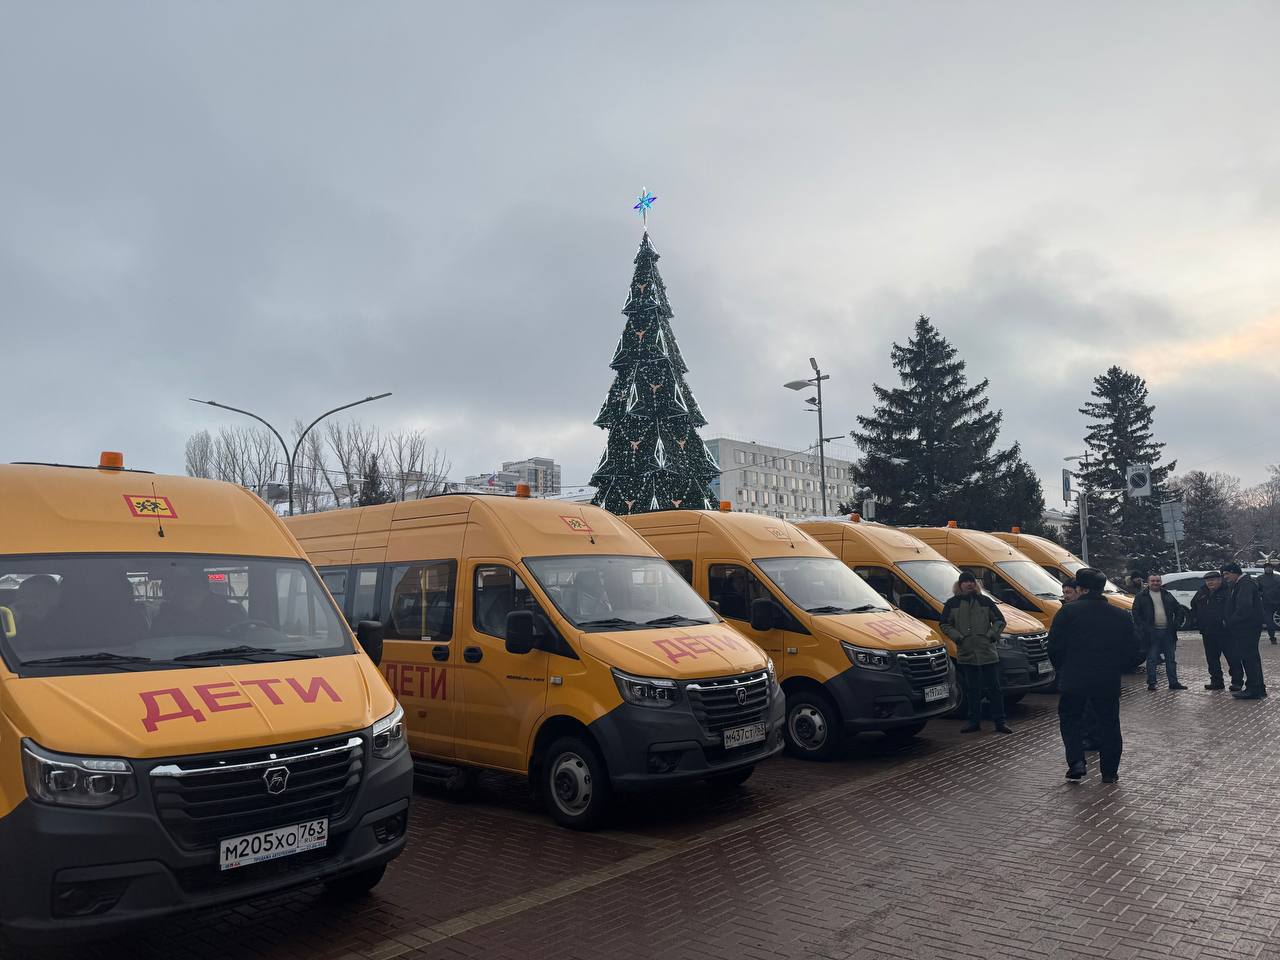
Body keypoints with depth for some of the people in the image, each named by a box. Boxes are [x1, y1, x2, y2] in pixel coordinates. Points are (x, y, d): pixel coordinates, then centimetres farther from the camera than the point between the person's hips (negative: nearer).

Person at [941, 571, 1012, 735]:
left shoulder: (985, 601, 5)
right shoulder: (952, 604, 4)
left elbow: (1000, 621, 9)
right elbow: (945, 625, 7)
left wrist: (991, 635, -5)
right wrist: (958, 637, -6)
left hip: (987, 653, 0)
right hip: (966, 654, 0)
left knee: (994, 687, 2)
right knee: (972, 689, 7)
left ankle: (1000, 722, 9)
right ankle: (974, 722, 15)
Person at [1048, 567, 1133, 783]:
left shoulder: (1068, 612, -9)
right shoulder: (1119, 615, 5)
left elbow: (1054, 646, -9)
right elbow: (1128, 650, 10)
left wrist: (1061, 668, 7)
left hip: (1073, 679, -3)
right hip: (1108, 681, 3)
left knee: (1070, 719, 12)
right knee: (1108, 724, 14)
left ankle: (1076, 761, -3)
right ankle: (1109, 772, 17)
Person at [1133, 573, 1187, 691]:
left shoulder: (1168, 596, 13)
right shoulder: (1141, 597, 2)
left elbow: (1179, 610, 16)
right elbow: (1136, 614, -1)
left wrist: (1176, 624, 4)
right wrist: (1143, 628, -10)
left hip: (1167, 631, 4)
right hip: (1152, 633, -4)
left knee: (1171, 659, 8)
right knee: (1152, 659, -1)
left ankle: (1173, 682, 15)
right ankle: (1151, 683, 5)